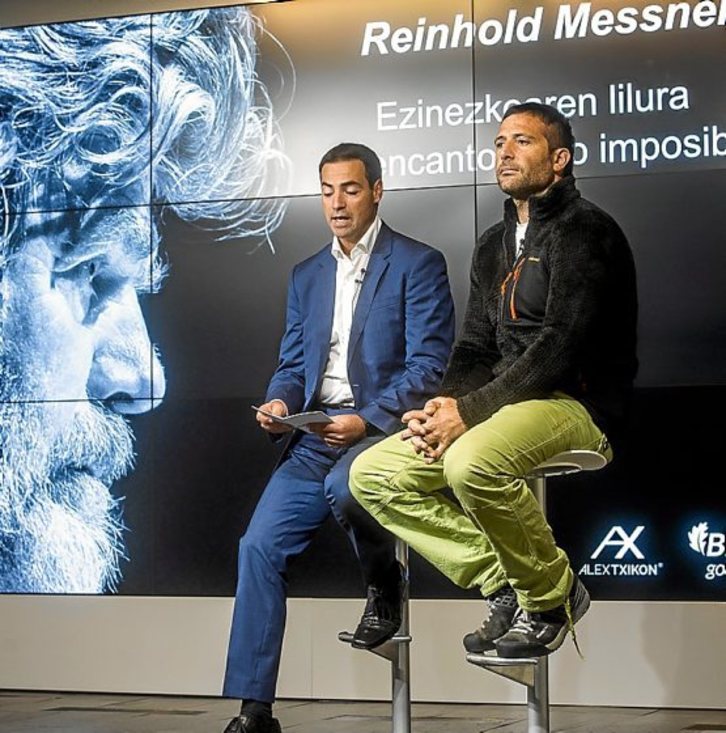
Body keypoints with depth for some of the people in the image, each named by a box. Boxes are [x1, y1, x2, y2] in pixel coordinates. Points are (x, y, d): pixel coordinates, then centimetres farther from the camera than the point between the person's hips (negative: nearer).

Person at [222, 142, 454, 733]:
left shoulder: (418, 264, 0)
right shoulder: (307, 275, 20)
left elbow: (428, 365, -8)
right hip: (315, 435, 6)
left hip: (384, 427, -5)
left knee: (344, 485, -38)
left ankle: (385, 584, -5)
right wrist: (279, 402, -4)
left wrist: (367, 420, -20)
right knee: (260, 546, -11)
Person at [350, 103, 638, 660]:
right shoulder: (494, 246, 20)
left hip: (579, 405, -9)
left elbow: (561, 347, -18)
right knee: (372, 475, -2)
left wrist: (468, 412, -20)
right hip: (505, 406, 9)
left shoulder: (585, 231, -7)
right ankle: (507, 583, -3)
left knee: (472, 462, -37)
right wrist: (447, 404, -4)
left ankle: (551, 594, -13)